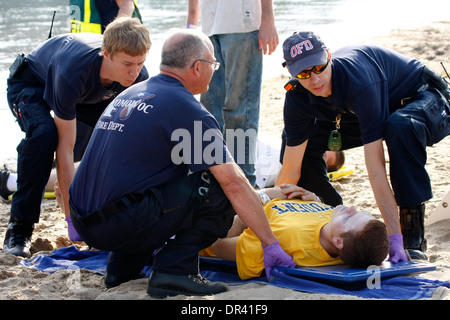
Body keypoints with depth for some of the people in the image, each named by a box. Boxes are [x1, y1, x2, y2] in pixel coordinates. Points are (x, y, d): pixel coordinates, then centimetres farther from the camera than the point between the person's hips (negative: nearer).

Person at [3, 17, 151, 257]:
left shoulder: (139, 77, -29)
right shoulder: (72, 73, -44)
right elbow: (65, 148, -40)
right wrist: (72, 218, -39)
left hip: (90, 92, 5)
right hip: (31, 84, -5)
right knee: (43, 134, -36)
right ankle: (19, 229, -24)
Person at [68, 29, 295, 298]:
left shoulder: (130, 93, 18)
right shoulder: (186, 109, -7)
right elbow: (234, 184, -8)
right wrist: (271, 245, 1)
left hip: (84, 222, 8)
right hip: (120, 223, -8)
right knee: (218, 186, -2)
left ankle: (122, 265, 20)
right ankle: (174, 270, -9)